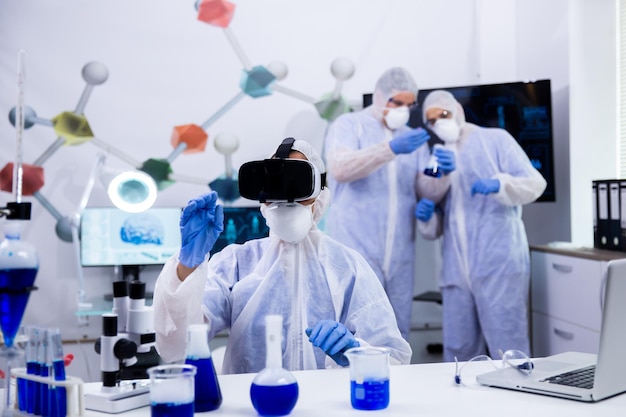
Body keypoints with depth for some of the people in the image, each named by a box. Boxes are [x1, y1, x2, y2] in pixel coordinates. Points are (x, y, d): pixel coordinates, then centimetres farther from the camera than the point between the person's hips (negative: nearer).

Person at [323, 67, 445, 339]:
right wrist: (391, 149, -27)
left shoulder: (413, 138, 18)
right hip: (356, 251, -5)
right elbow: (340, 169, -18)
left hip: (400, 255, 6)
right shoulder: (349, 125, 1)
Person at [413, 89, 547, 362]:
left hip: (499, 264, -5)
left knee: (508, 349, -4)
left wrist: (498, 184, -21)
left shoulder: (496, 139, 7)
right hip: (457, 270, 5)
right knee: (457, 352, 6)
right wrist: (427, 216, -3)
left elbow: (534, 183, -3)